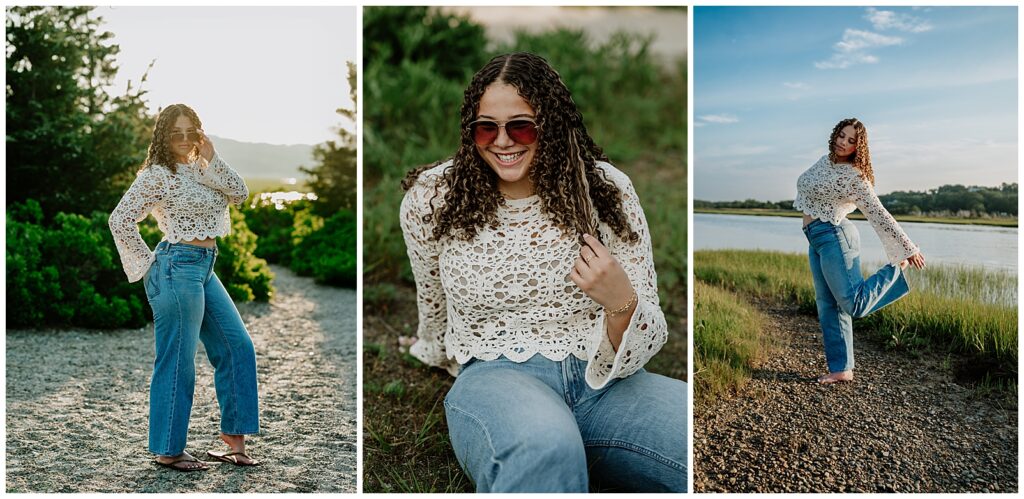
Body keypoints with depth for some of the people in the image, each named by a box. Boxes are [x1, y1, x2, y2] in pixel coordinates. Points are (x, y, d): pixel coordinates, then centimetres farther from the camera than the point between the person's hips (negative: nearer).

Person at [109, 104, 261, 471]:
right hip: (178, 268, -9)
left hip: (204, 269, 9)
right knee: (178, 361, -2)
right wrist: (148, 264, -9)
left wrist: (211, 159, -7)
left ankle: (234, 436, 18)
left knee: (237, 347, 9)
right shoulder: (157, 174, -9)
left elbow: (240, 194, 2)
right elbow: (120, 220, -13)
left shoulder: (200, 171, 14)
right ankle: (168, 451, 12)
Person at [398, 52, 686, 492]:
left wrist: (621, 302, -23)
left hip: (603, 379, 3)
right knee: (543, 449, -41)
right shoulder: (432, 199, 0)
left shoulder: (606, 190, -1)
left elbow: (646, 340, -1)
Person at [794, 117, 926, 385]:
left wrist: (908, 249, -14)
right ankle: (841, 370, 9)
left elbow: (878, 214, -14)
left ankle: (895, 270, 10)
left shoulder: (854, 176, -13)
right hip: (816, 241, 8)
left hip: (834, 236, -8)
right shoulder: (826, 161, 9)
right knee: (828, 307, 6)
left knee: (853, 305, -13)